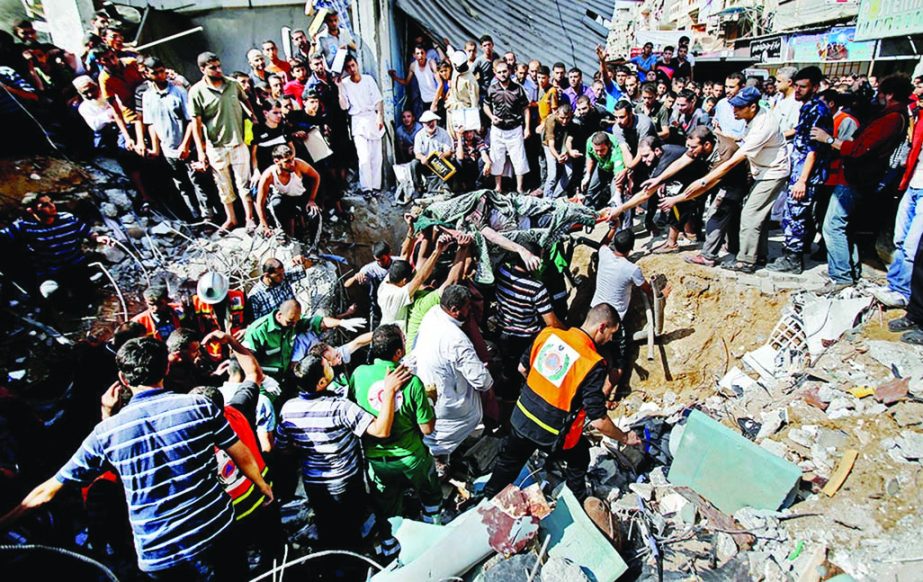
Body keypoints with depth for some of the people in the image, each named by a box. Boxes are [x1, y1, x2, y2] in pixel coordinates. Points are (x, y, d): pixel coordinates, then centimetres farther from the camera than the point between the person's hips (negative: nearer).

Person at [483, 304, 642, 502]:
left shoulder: (548, 334, -10)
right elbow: (598, 421, -21)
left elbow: (523, 368, 5)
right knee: (580, 459, 28)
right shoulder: (593, 364, -25)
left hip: (521, 417, 4)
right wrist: (624, 438, -3)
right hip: (553, 434, -4)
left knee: (508, 462, 29)